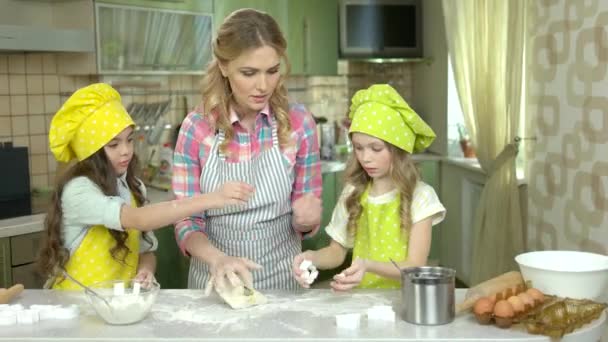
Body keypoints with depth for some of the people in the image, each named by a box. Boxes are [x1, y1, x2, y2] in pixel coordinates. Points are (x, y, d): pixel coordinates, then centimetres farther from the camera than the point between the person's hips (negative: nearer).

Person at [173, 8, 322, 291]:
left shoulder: (299, 124, -8)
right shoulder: (196, 127, -9)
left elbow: (304, 223, 0)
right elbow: (186, 220, -7)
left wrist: (307, 217, -21)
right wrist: (217, 259, -25)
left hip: (281, 276, 0)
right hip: (216, 279, 1)